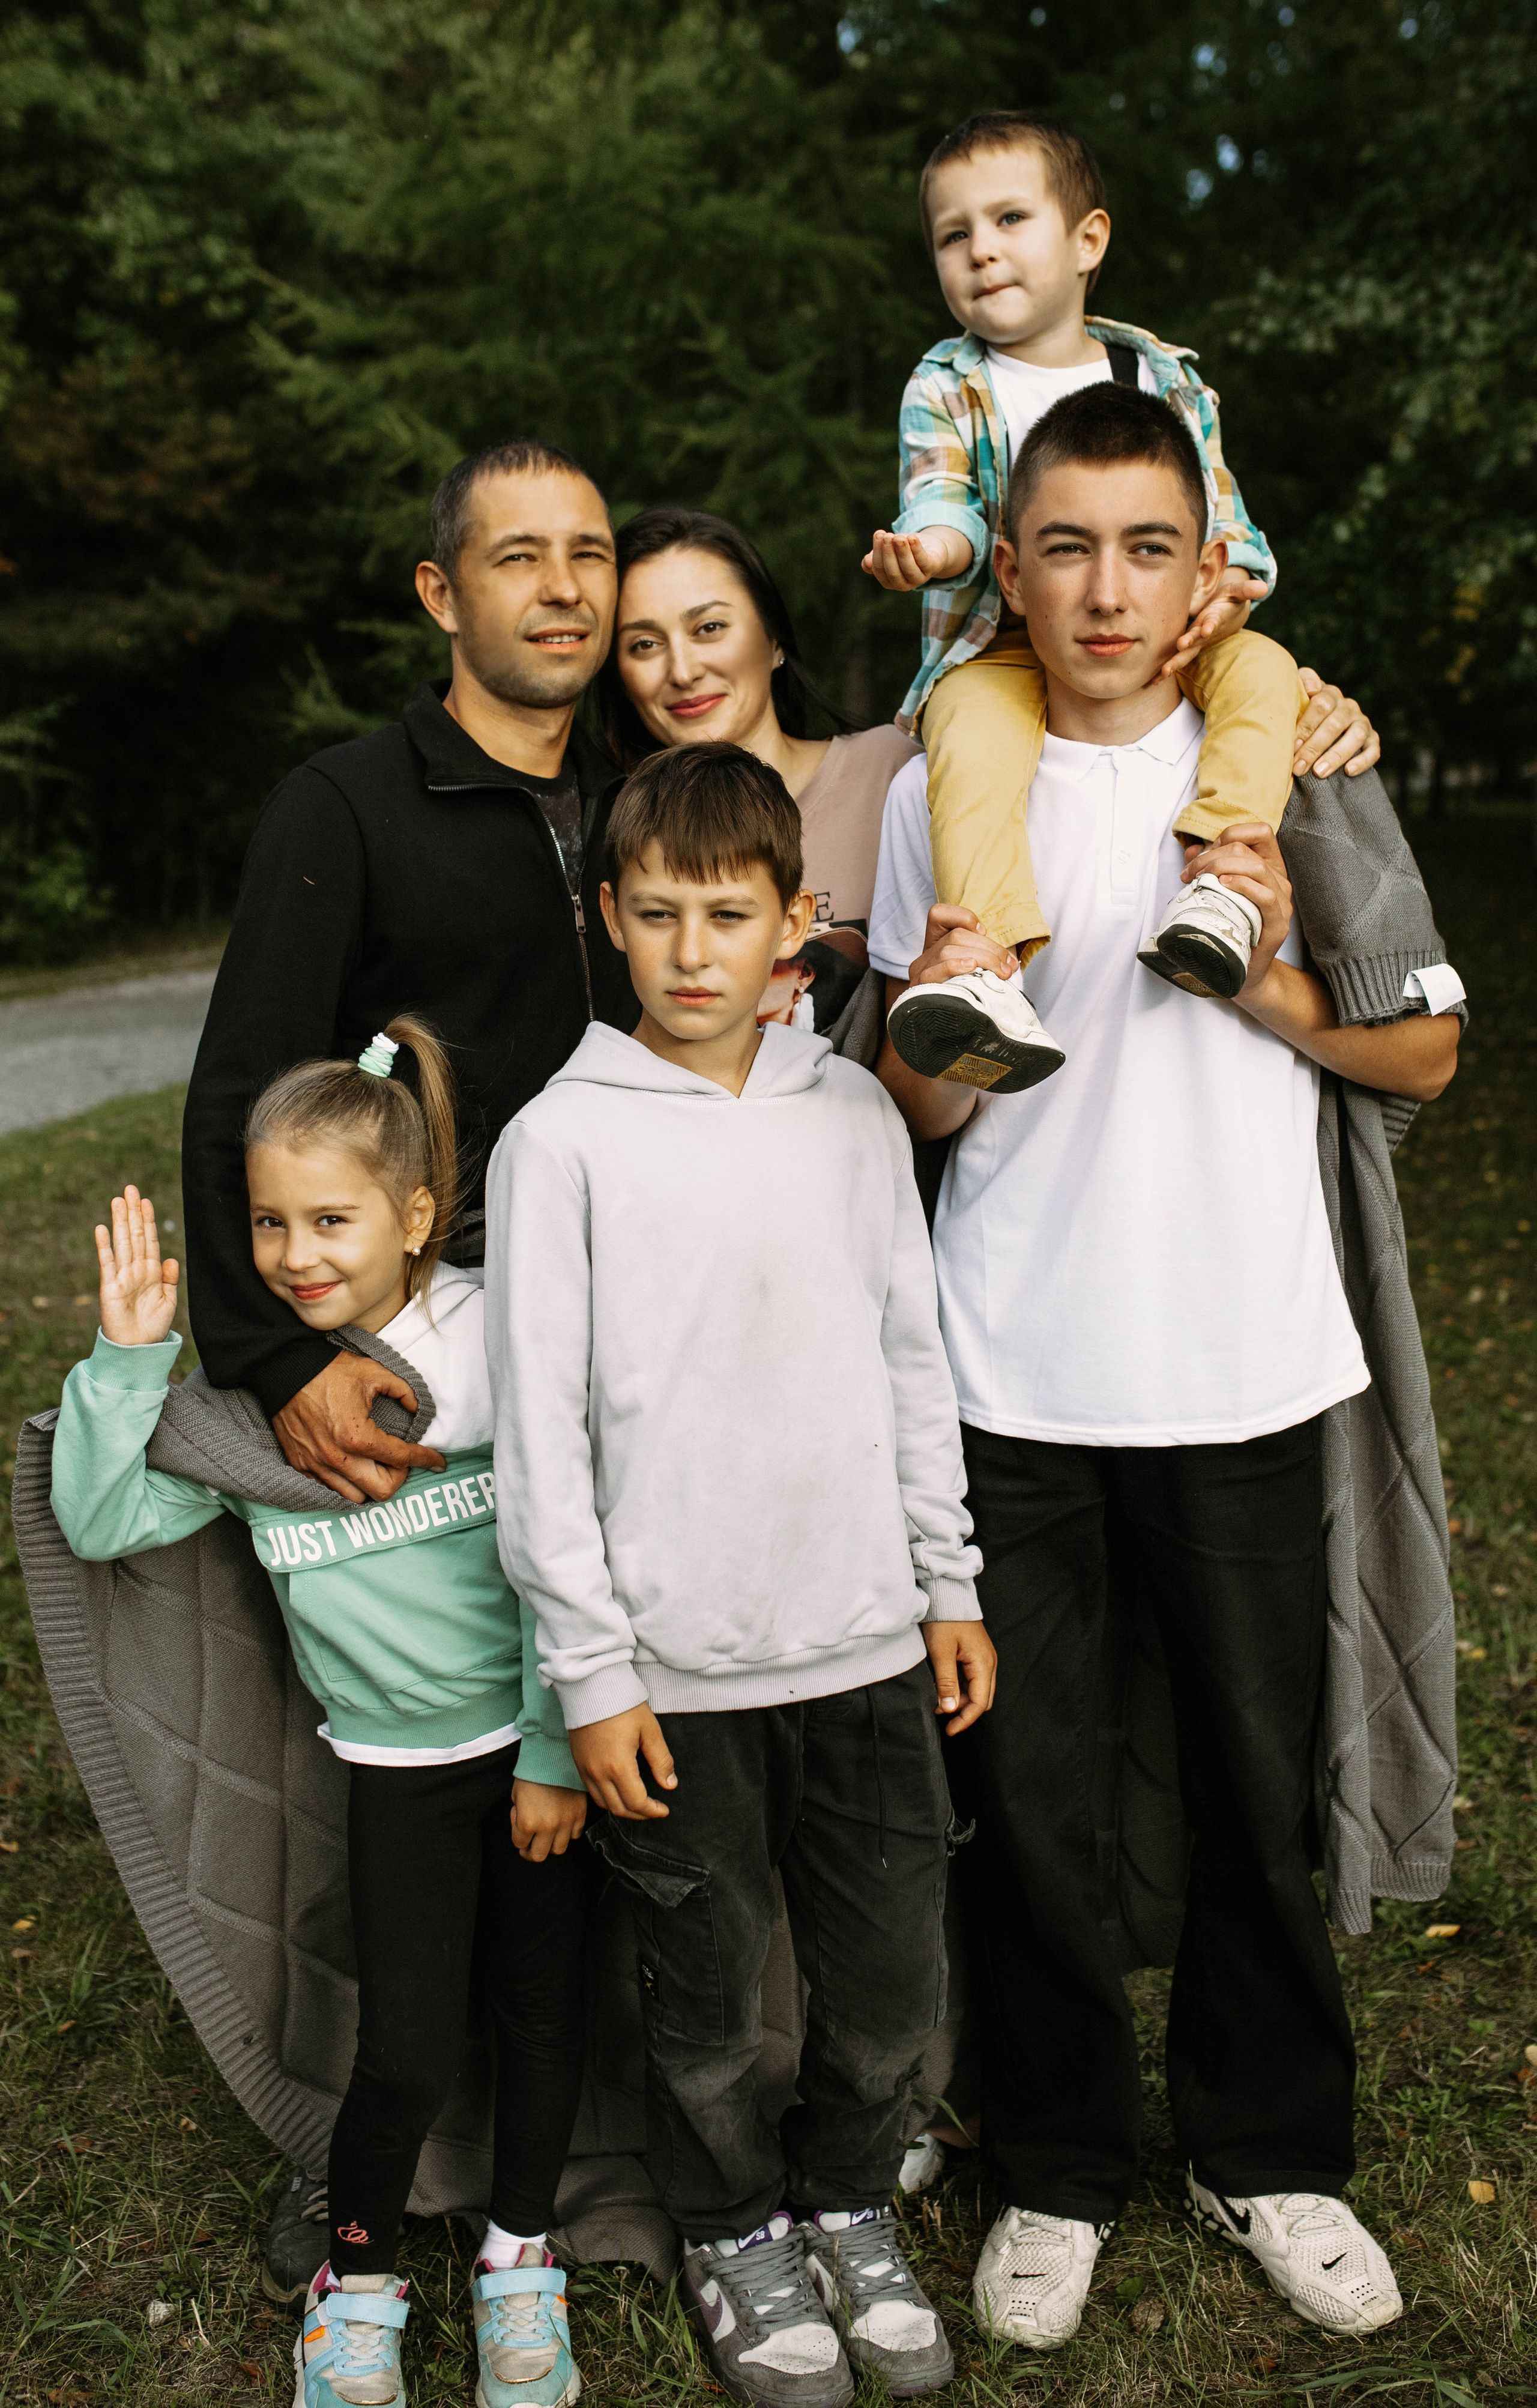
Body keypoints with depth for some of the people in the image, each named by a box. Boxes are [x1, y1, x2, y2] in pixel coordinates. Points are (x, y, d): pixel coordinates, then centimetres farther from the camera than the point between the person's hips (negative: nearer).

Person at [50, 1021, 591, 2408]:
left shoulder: (493, 1338, -13)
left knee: (541, 2008, 11)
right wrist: (128, 1359, -15)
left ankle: (522, 2257, 37)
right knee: (406, 2056, 1)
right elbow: (101, 1523, -4)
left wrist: (557, 1752, -7)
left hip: (536, 1736, 0)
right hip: (400, 1761, 1)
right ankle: (358, 2280, 30)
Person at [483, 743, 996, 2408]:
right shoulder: (561, 1142, -8)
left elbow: (912, 1359, 10)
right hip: (674, 1663, -3)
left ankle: (848, 2204, 40)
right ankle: (734, 2232, 39)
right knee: (710, 1997, 13)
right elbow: (539, 1424, -7)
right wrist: (589, 1672, -8)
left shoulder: (855, 1116, 3)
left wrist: (949, 1584, 10)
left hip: (864, 1641, 3)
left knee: (893, 1982, 13)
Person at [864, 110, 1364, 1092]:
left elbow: (1219, 510, 10)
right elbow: (941, 497, -5)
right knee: (972, 743, -35)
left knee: (1264, 668, -25)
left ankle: (1225, 877, -37)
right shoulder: (945, 387, 8)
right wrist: (937, 542, -32)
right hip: (1000, 649, -2)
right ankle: (986, 967, -51)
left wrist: (1230, 587, -14)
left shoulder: (1162, 374, 12)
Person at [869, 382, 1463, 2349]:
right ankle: (1059, 2168, 31)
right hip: (1015, 1381, 0)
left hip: (1248, 1372, 0)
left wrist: (1271, 980, -12)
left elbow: (1426, 1058, 6)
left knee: (1262, 1787, 12)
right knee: (1036, 1806, 8)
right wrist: (932, 1027, -16)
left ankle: (1267, 2150, 35)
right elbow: (920, 1118, 6)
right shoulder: (942, 793, 3)